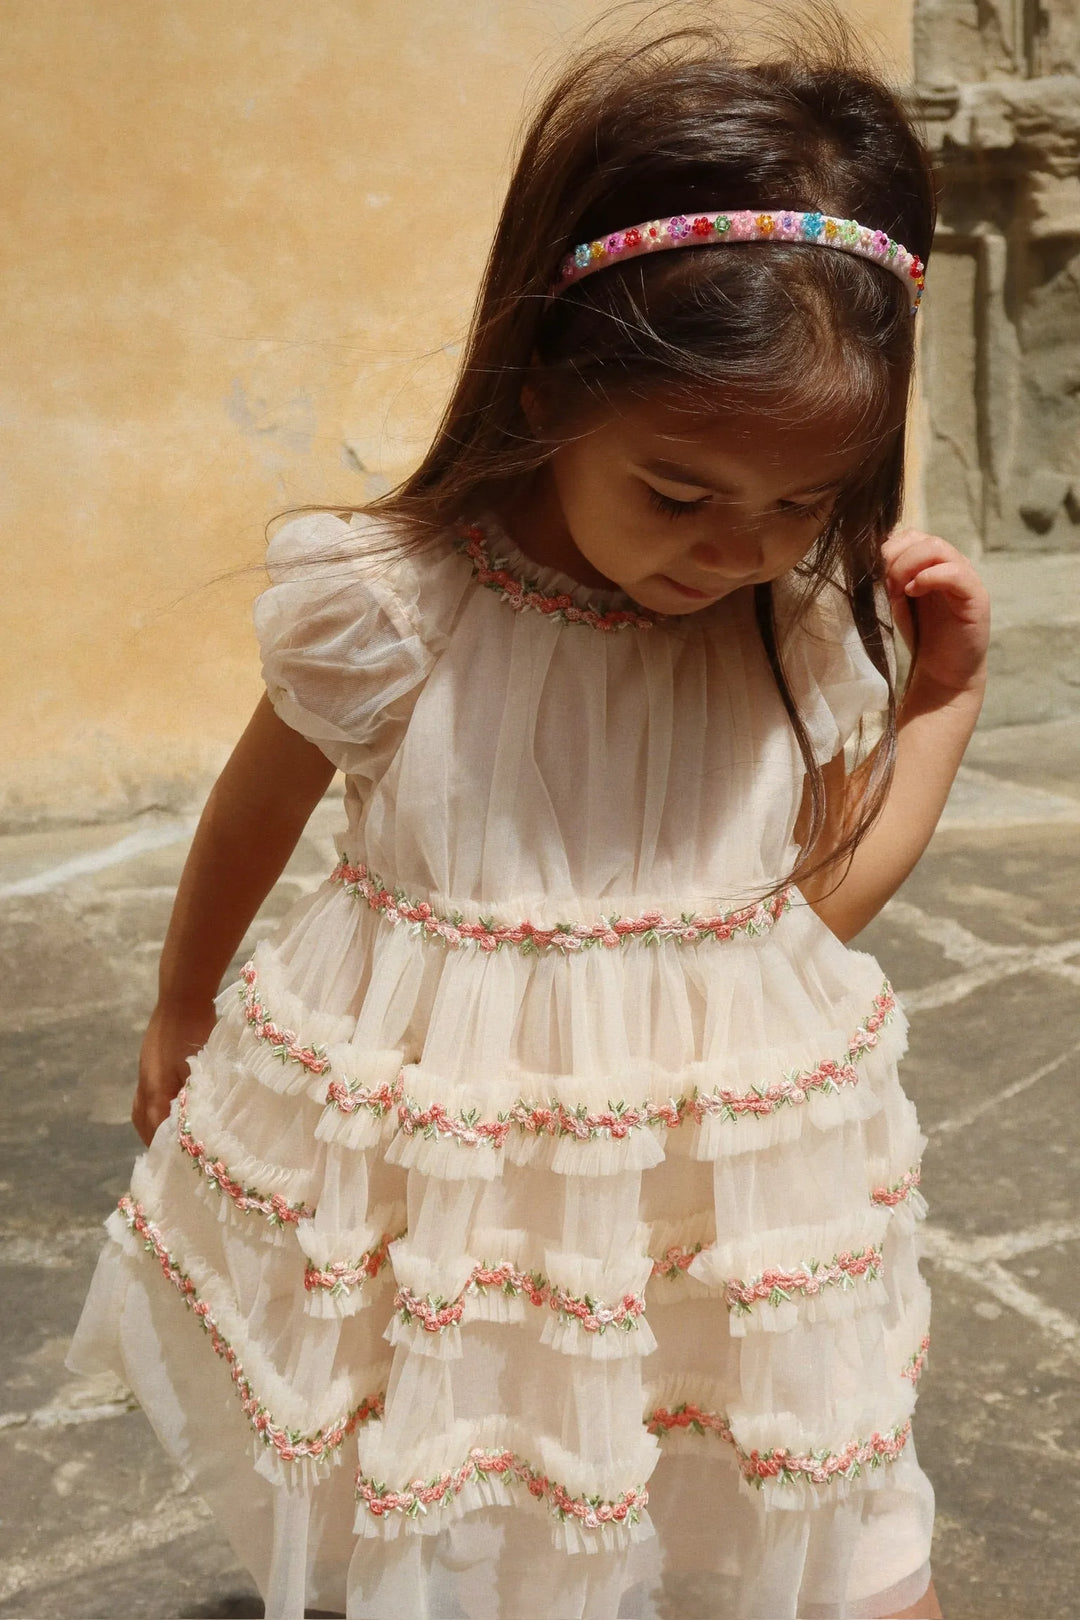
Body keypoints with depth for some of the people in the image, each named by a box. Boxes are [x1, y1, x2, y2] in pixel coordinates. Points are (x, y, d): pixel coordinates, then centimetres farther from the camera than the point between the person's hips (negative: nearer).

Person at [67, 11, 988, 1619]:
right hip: (429, 1170, -1)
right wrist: (178, 1018, 17)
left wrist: (945, 695, -3)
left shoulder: (808, 633, -9)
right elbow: (252, 820, 2)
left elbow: (823, 900, 4)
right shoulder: (390, 612, -17)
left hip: (722, 1169, 2)